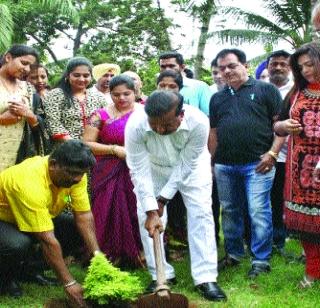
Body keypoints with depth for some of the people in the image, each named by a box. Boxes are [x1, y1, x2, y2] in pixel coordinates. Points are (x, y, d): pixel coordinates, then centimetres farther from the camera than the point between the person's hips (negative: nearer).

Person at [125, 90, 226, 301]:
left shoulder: (199, 123, -38)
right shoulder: (135, 125, -37)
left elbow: (185, 165, -27)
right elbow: (140, 171, -30)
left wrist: (162, 200, -23)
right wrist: (151, 210, -34)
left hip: (191, 165, -1)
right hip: (153, 167, 1)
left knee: (201, 212, -11)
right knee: (146, 216, -7)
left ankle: (205, 278, -6)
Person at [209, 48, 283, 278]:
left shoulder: (266, 89, 1)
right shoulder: (217, 98, 16)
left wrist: (272, 153, -12)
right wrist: (210, 163, 13)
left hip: (257, 164, -5)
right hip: (224, 166, 5)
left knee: (259, 213, -5)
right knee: (229, 212, 13)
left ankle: (261, 260, 7)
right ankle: (234, 254, 28)